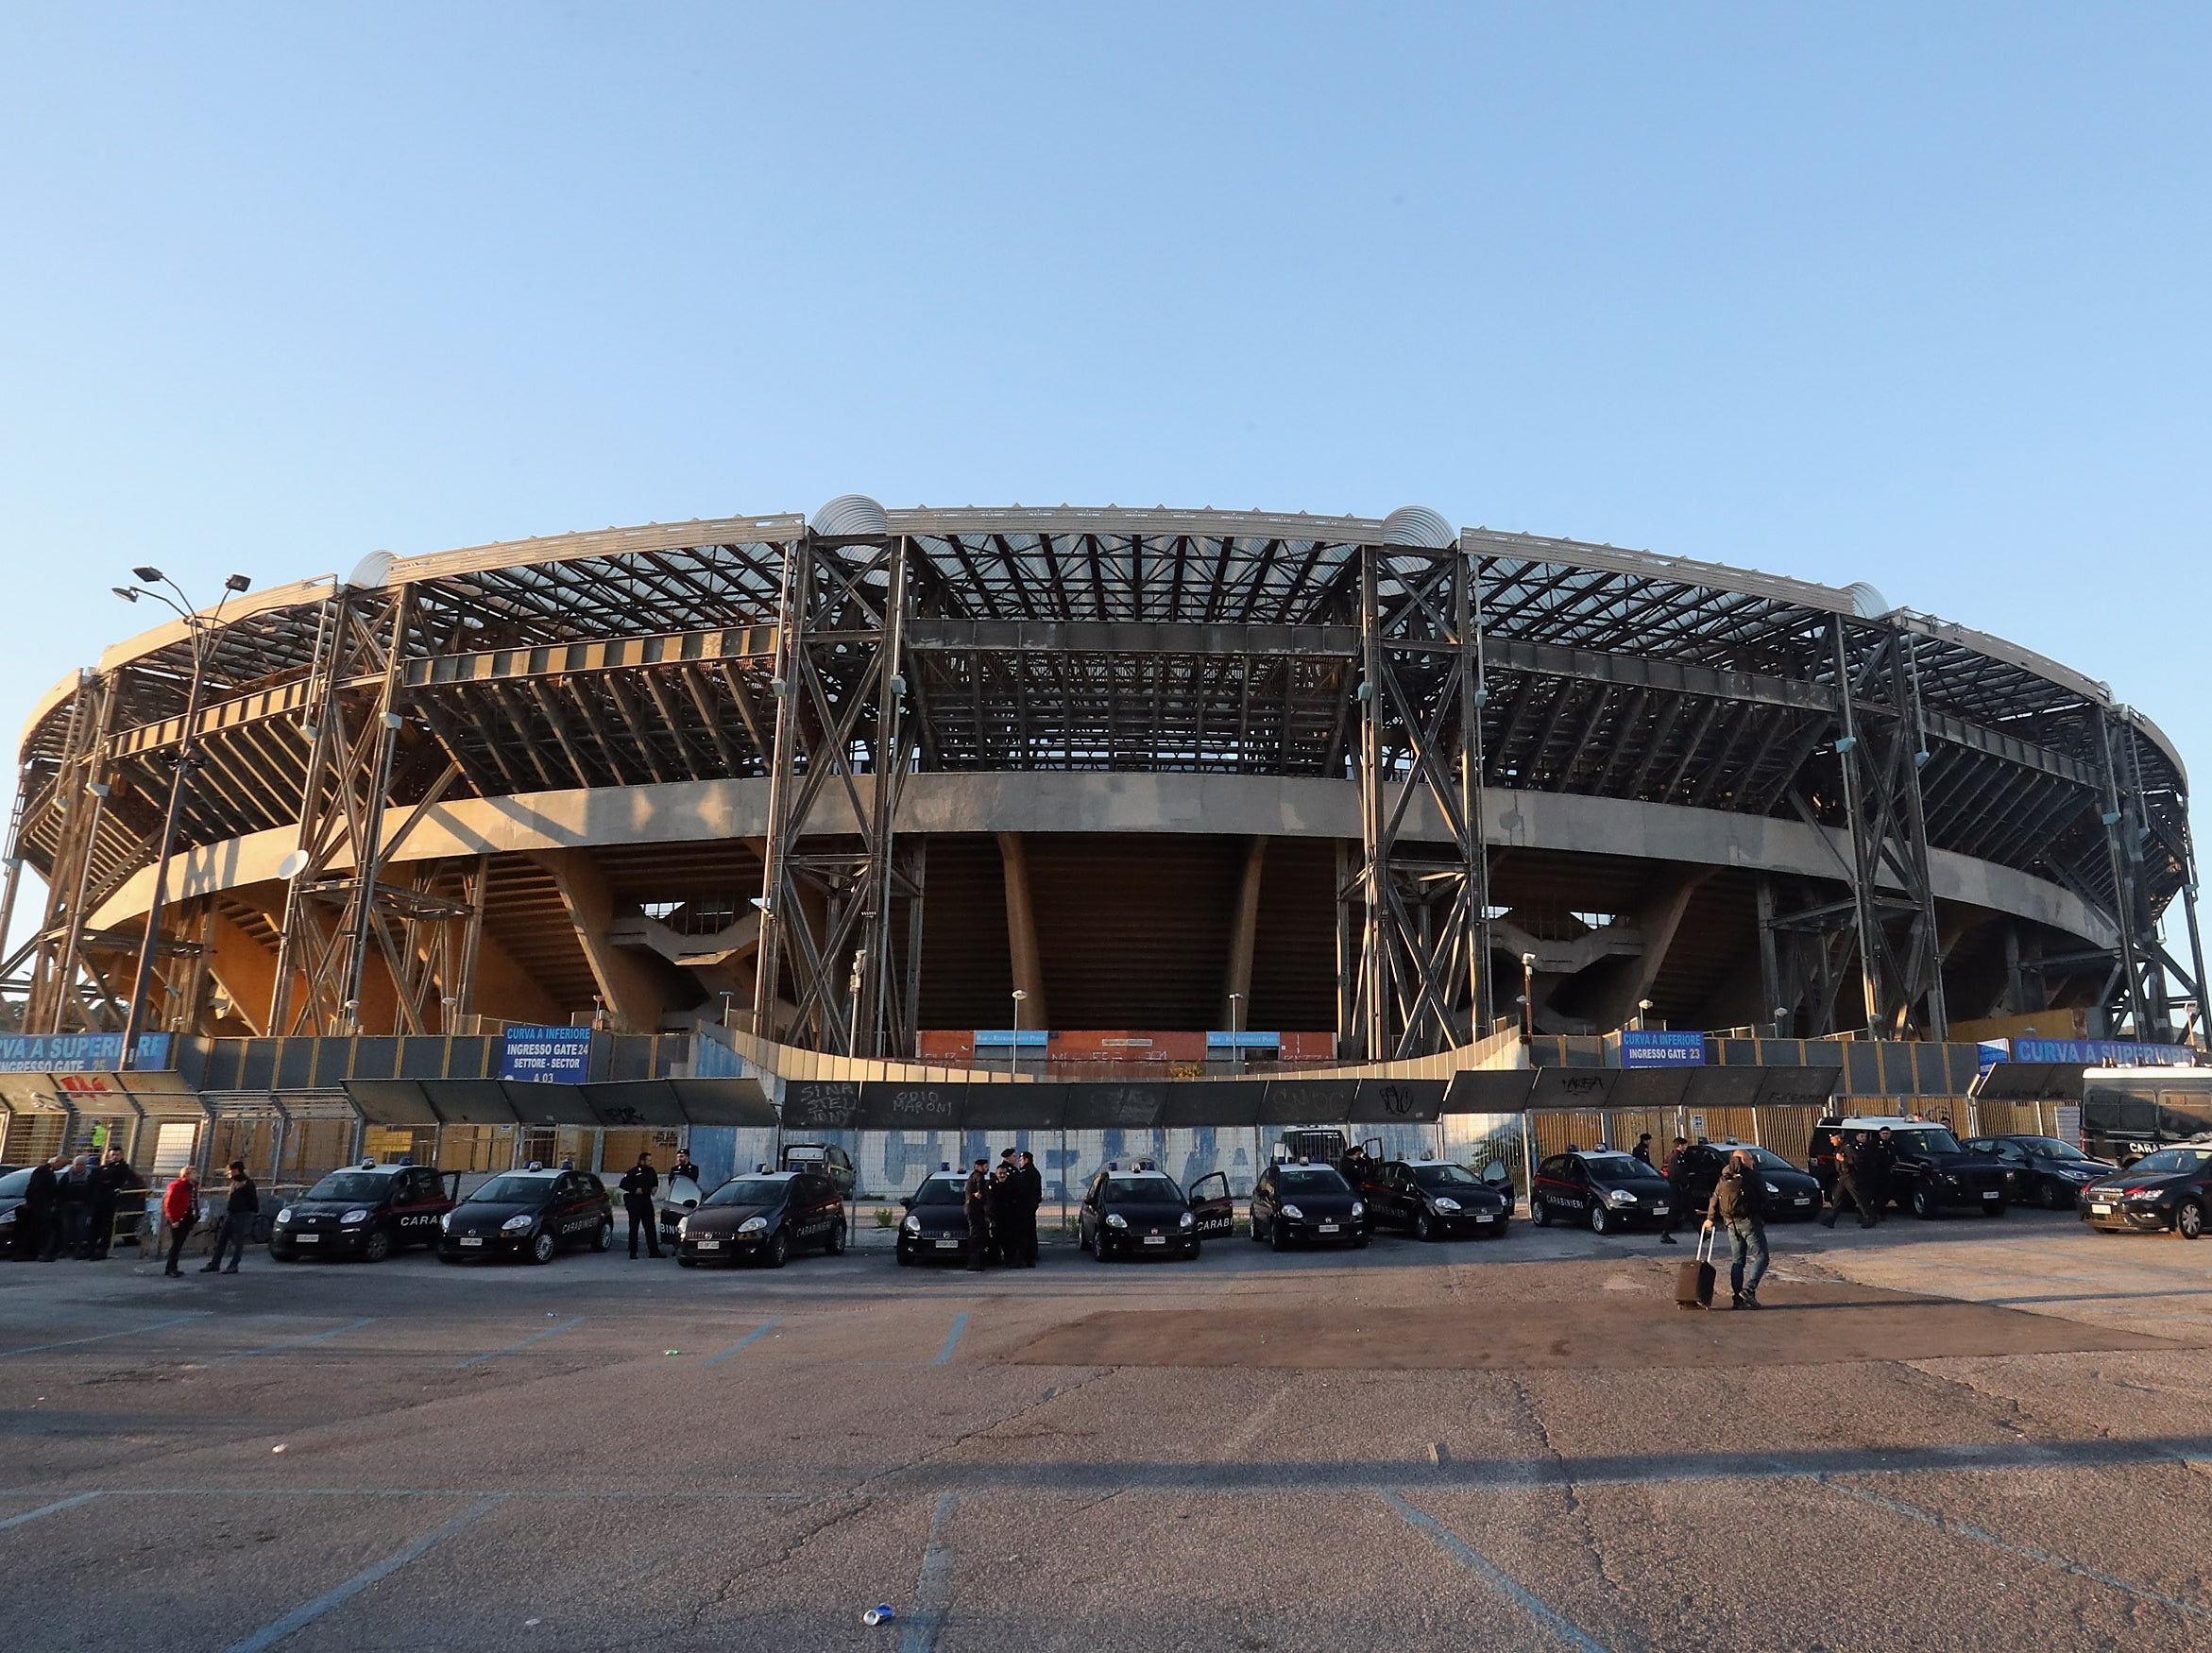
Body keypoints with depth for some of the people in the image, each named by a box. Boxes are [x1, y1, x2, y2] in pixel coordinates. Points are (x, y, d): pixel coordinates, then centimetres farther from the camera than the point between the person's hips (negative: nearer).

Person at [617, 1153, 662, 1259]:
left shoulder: (652, 1172, 10)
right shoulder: (633, 1172, -10)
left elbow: (655, 1182, 27)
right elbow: (623, 1184, -11)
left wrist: (654, 1188, 6)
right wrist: (635, 1189, -18)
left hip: (647, 1201, 6)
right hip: (634, 1203, -6)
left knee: (651, 1227, 6)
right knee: (634, 1228, 1)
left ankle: (654, 1251, 11)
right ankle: (633, 1253, 6)